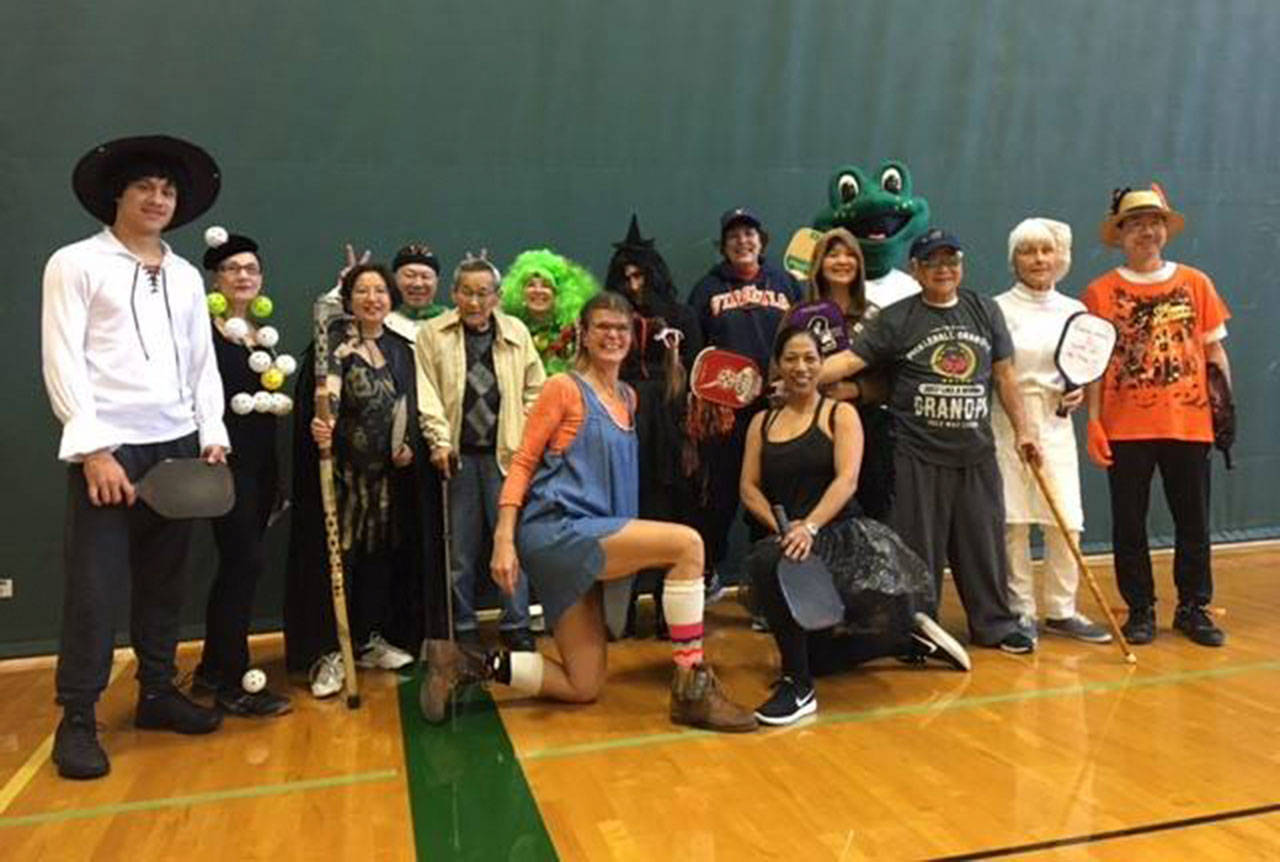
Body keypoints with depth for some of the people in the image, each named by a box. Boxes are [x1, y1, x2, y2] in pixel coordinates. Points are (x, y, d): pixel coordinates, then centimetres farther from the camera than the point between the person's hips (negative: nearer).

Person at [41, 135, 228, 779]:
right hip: (109, 446, -5)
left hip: (177, 447, 5)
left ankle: (157, 692, 24)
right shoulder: (76, 263, 1)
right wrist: (94, 449, -14)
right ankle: (77, 719, 11)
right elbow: (62, 363, -7)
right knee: (95, 587, -2)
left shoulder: (186, 276, 16)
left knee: (165, 580, 11)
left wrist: (212, 435, 3)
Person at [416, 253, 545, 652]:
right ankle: (463, 627, 21)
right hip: (458, 454, 0)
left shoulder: (517, 332, 7)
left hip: (505, 452, 1)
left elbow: (535, 389, 10)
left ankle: (515, 624, 15)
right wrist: (440, 441, -12)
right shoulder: (431, 334, 4)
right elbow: (426, 392, -2)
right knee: (461, 546, 7)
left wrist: (527, 438, 0)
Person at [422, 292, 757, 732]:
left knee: (582, 688, 8)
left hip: (587, 538, 8)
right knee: (687, 543, -23)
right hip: (556, 530, -8)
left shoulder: (628, 397, 17)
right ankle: (692, 688, -15)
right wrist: (504, 540, -14)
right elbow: (522, 463, -6)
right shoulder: (564, 388, -3)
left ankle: (469, 664, 15)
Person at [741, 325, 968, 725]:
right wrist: (781, 528, -11)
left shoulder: (840, 414, 3)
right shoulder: (763, 422, 12)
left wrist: (810, 526, -25)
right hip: (788, 538, 5)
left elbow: (847, 480, -11)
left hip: (841, 533, -5)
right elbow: (749, 488, 6)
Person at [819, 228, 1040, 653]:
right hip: (919, 457, -3)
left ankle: (995, 624, 28)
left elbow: (1004, 374, 12)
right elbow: (851, 358, -12)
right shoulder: (896, 319, -3)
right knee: (919, 548, 5)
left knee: (984, 541, 12)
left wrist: (1022, 430, 9)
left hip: (976, 453, 4)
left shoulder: (985, 311, 8)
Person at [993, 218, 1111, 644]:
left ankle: (1061, 611, 16)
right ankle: (1020, 612, 13)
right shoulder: (998, 309, -1)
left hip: (1055, 422, 3)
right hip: (1007, 422, -3)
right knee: (1013, 521, -1)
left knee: (1067, 522, 1)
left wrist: (1078, 392, -2)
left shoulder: (1074, 310, 11)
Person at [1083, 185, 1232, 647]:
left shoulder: (1195, 283, 6)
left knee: (1194, 522, 9)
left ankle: (1194, 608, 25)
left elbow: (1214, 350, 10)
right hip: (1126, 429, -1)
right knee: (1129, 524, 6)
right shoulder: (1101, 292, 1)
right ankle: (1140, 610, 21)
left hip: (1189, 423, 2)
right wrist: (1094, 421, -6)